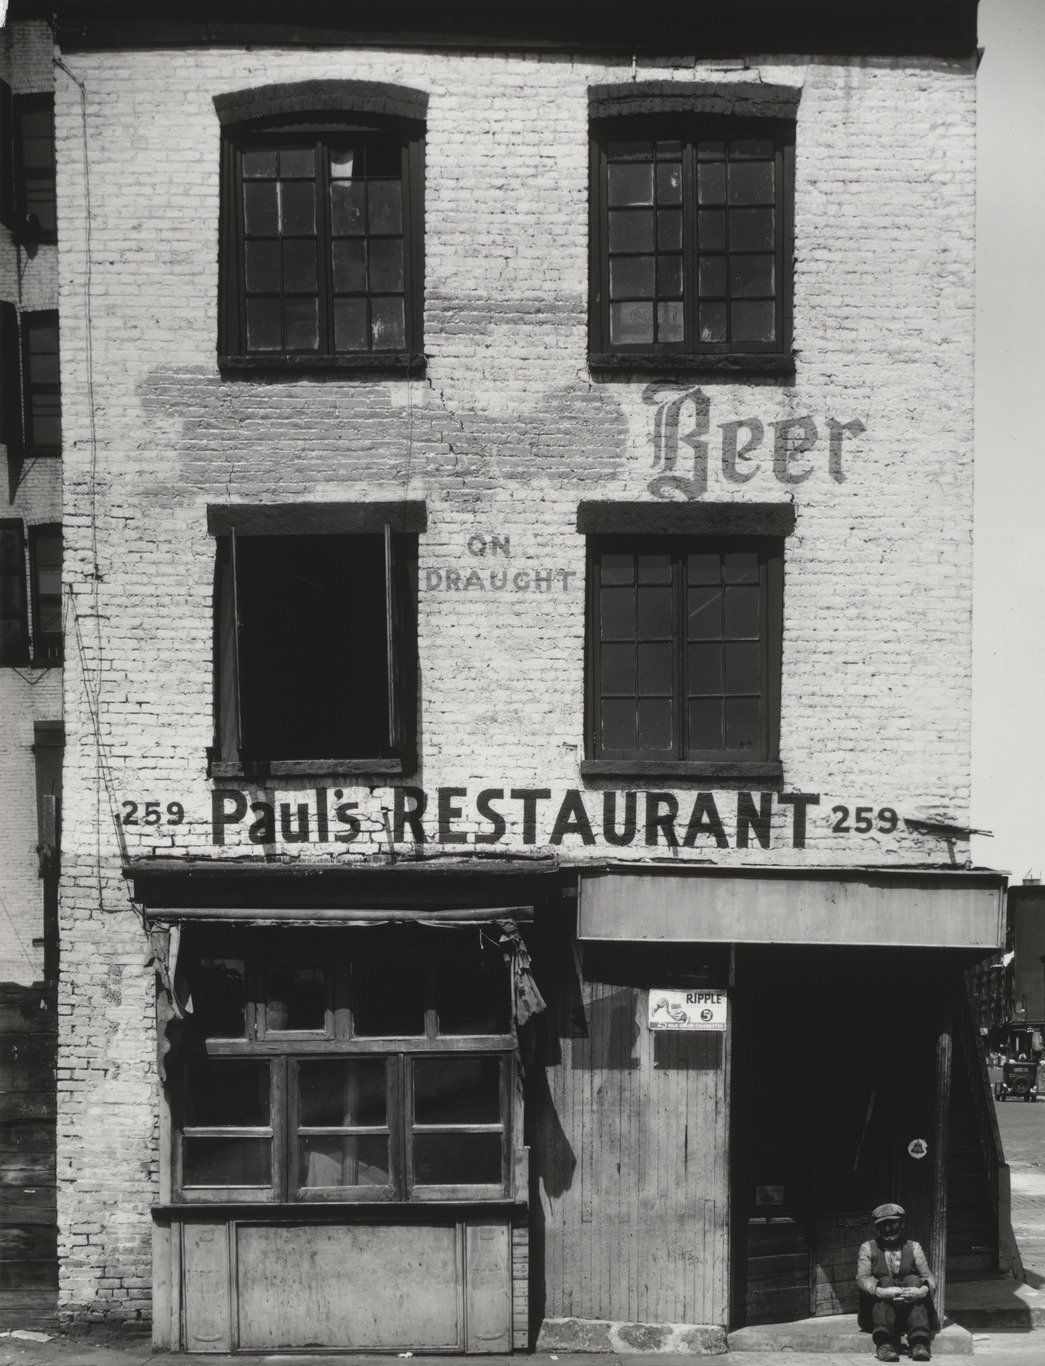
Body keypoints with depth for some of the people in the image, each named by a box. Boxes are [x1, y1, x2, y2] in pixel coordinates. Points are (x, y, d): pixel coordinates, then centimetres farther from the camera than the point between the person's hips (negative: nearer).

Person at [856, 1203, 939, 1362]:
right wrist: (881, 1291, -31)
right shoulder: (868, 1249, 8)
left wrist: (924, 1290, -27)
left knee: (913, 1280, -24)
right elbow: (862, 1279, -9)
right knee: (886, 1281, -27)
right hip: (877, 1311, -1)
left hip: (911, 1309, 1)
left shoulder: (914, 1247, 12)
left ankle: (919, 1344, -40)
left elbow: (929, 1277, -2)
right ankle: (883, 1344, -46)